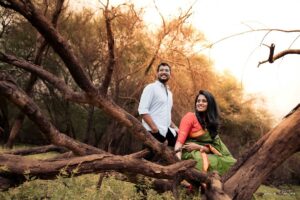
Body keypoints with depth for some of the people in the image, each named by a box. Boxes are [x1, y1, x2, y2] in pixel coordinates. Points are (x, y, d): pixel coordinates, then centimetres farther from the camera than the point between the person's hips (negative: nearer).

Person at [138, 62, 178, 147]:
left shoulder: (169, 93, 21)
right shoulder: (151, 87, -4)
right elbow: (142, 110, -15)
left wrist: (174, 127, 13)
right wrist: (154, 128, -21)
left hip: (166, 131, 9)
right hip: (154, 132, -8)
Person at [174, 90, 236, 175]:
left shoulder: (211, 121, 12)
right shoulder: (189, 117, -6)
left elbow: (214, 146, 5)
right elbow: (180, 139, -17)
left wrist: (199, 147, -16)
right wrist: (178, 158, -34)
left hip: (205, 153, 6)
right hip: (190, 153, -6)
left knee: (227, 162, -17)